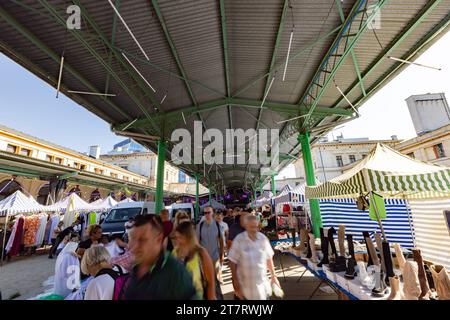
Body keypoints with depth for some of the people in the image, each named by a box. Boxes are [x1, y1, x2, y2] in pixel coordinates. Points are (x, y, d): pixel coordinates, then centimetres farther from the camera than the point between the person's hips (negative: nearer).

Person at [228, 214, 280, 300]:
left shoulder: (263, 238, -8)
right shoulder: (239, 240, -19)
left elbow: (269, 259, 4)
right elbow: (232, 262, -12)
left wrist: (273, 276, 9)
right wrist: (236, 284, -10)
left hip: (262, 285, 3)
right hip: (244, 286, -2)